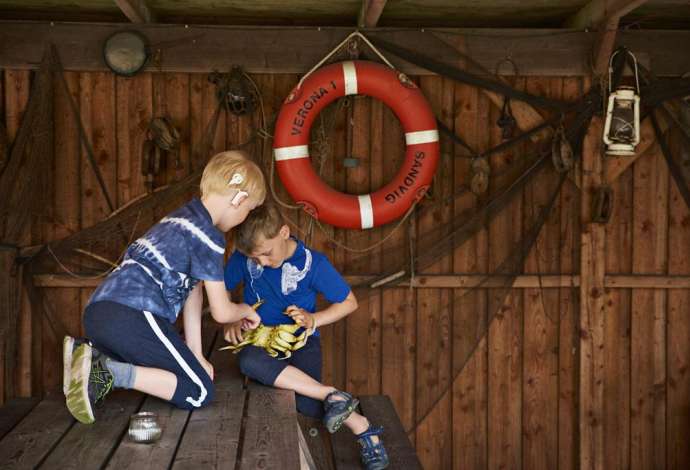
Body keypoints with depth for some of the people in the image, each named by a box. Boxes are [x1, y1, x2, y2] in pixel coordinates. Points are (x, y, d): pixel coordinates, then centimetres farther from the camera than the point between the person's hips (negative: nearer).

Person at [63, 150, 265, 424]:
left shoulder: (182, 218, 27)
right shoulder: (209, 237, -2)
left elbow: (191, 291, 25)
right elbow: (221, 312, 3)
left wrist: (195, 355, 25)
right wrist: (246, 310, 27)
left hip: (97, 310, 9)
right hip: (133, 316, -9)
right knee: (199, 393, -4)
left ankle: (91, 353, 5)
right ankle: (109, 373, -19)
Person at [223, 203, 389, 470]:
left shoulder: (312, 263, -10)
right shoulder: (243, 257, -6)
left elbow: (349, 303, -1)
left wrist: (314, 319, -16)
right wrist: (231, 321, -11)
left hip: (301, 340, -2)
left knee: (304, 400, -32)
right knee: (249, 360, -37)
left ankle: (362, 428, -8)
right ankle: (330, 395, -30)